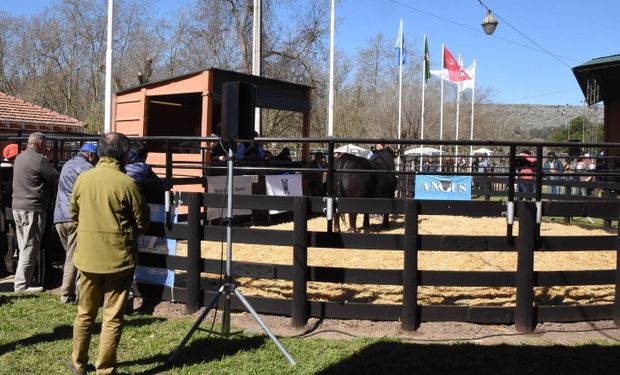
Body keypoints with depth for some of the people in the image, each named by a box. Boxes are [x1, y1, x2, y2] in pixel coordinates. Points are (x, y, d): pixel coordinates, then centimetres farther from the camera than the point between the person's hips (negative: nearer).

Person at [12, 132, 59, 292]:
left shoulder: (20, 157, 14)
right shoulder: (38, 159, -14)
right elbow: (56, 178, -13)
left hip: (17, 206, 9)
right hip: (32, 209, -9)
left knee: (24, 247, 15)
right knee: (30, 248, -2)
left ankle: (22, 281, 20)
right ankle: (22, 284, 1)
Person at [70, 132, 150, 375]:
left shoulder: (83, 179, 0)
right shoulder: (127, 183, -14)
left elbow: (74, 215, 12)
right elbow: (142, 223, -6)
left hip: (88, 256, 5)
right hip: (118, 258, -5)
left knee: (85, 313, 18)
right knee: (112, 318, 4)